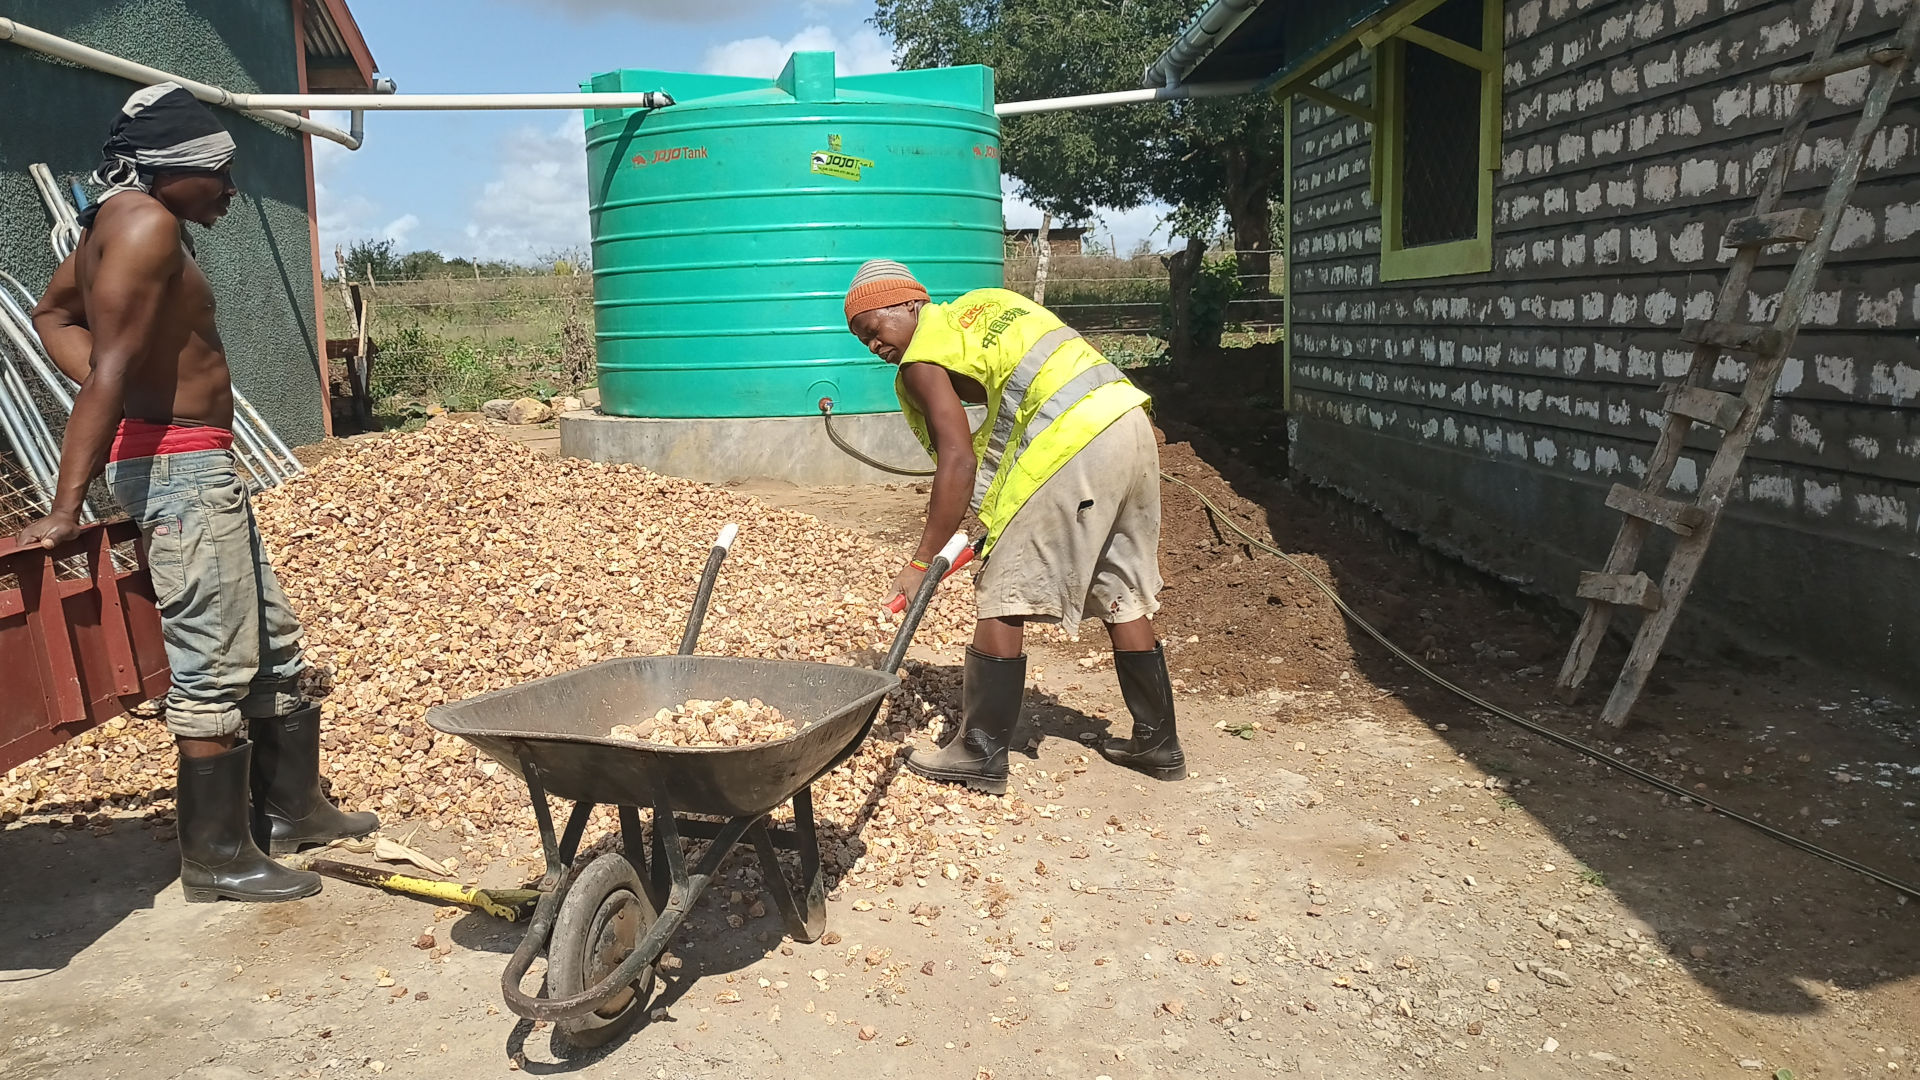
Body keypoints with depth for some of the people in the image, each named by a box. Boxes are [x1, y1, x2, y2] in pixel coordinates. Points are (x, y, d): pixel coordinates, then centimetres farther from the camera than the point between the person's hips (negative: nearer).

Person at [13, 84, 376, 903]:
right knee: (216, 667, -4)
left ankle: (291, 808, 28)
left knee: (274, 645, 17)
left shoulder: (123, 221, 15)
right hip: (180, 465, -11)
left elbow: (53, 313, 28)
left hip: (198, 466, 11)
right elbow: (111, 367, -23)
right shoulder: (147, 222, -16)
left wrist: (115, 400, 13)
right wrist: (66, 508, -27)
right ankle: (217, 857, 7)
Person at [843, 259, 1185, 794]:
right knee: (1122, 597, 17)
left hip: (1071, 448, -9)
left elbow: (958, 462, -11)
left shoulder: (923, 359, 0)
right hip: (1131, 423, 9)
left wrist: (921, 563, -7)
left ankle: (981, 754, 7)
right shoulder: (986, 302, 24)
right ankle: (1158, 743, 26)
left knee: (1002, 597, 1)